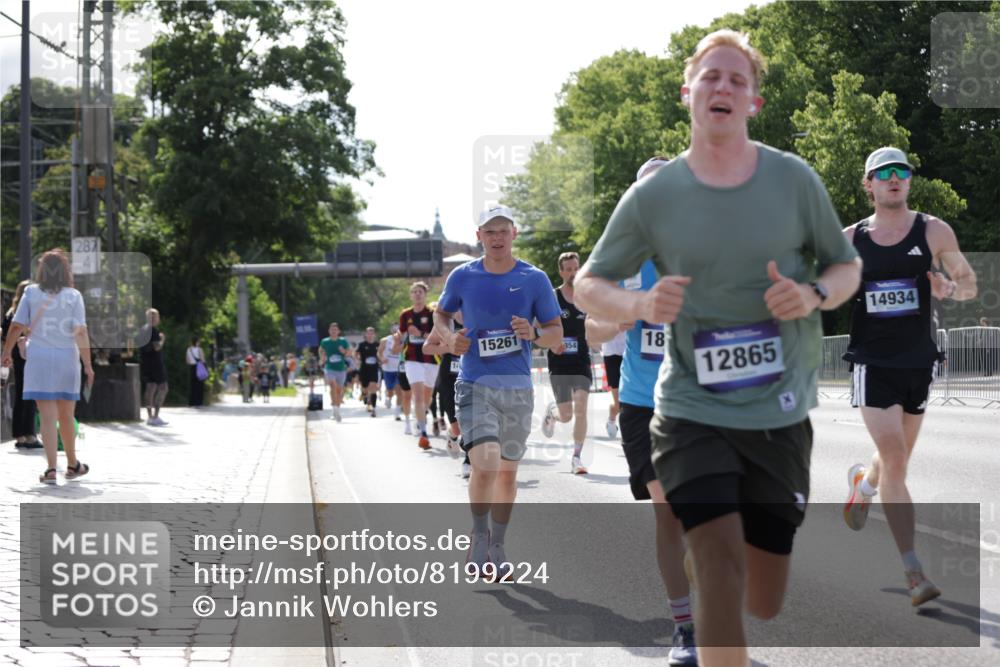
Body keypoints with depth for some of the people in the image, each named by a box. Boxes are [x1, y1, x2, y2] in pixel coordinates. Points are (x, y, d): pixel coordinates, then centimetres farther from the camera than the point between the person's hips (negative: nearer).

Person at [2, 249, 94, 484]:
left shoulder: (31, 293, -1)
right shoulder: (73, 296, -4)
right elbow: (81, 333, -10)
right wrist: (88, 365, -8)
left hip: (38, 359, 0)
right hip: (66, 359, 0)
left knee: (47, 416, -1)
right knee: (66, 416, 15)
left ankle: (51, 469, -10)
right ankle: (72, 465, 30)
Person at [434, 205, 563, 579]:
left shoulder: (534, 279, 0)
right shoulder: (463, 277, 0)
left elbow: (556, 333, 3)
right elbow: (440, 314, 17)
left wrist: (533, 334, -18)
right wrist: (449, 338, -5)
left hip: (517, 389, 2)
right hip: (475, 386, -2)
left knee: (507, 472, 11)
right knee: (485, 466, -19)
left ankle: (497, 547, 28)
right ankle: (479, 536, 5)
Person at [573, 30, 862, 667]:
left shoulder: (794, 179, -1)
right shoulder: (653, 195, -3)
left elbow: (848, 266, 11)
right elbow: (588, 285, 6)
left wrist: (813, 295, -13)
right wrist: (638, 305, -17)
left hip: (780, 414, 2)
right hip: (692, 412, -2)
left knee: (763, 603, 9)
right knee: (721, 564, -20)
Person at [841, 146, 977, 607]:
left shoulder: (933, 231, 0)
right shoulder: (849, 239, 2)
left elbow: (970, 284, 6)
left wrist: (949, 288, -15)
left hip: (918, 362, 2)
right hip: (872, 362, -2)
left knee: (898, 458, 14)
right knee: (894, 457, -14)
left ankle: (863, 483, 53)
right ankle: (913, 572, -13)